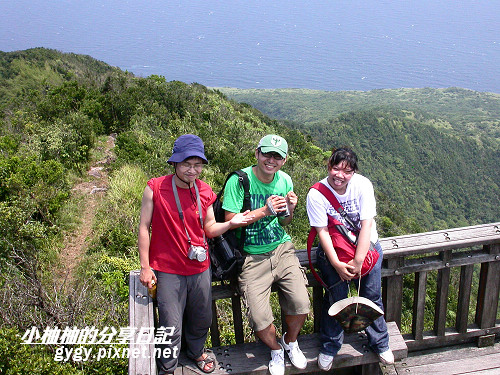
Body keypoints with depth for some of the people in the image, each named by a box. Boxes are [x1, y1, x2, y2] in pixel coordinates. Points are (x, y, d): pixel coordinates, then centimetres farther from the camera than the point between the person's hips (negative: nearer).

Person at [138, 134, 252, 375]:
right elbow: (144, 227, -7)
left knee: (202, 320, 21)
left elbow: (209, 228, 7)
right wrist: (145, 267, -8)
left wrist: (230, 223, -13)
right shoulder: (155, 188, -13)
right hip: (168, 271, -4)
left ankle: (196, 351, 51)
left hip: (200, 269, 4)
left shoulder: (205, 193, -1)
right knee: (171, 328, 3)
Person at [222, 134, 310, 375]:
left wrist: (289, 210, -7)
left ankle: (290, 342, 21)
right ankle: (275, 350, 20)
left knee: (301, 305, -14)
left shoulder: (285, 180, 5)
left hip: (282, 249, 4)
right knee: (260, 318, -16)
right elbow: (230, 221, -13)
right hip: (252, 256, -4)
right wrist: (264, 211, -21)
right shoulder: (239, 180, -11)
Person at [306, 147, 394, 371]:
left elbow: (367, 224, -18)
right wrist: (336, 264, -24)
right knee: (337, 297, -6)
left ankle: (380, 343, 28)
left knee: (372, 296, 3)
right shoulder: (316, 194, -17)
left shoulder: (363, 185, -16)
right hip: (333, 249, -1)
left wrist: (357, 262, -22)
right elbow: (322, 231, -17)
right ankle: (329, 346, 17)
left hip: (366, 246, 1)